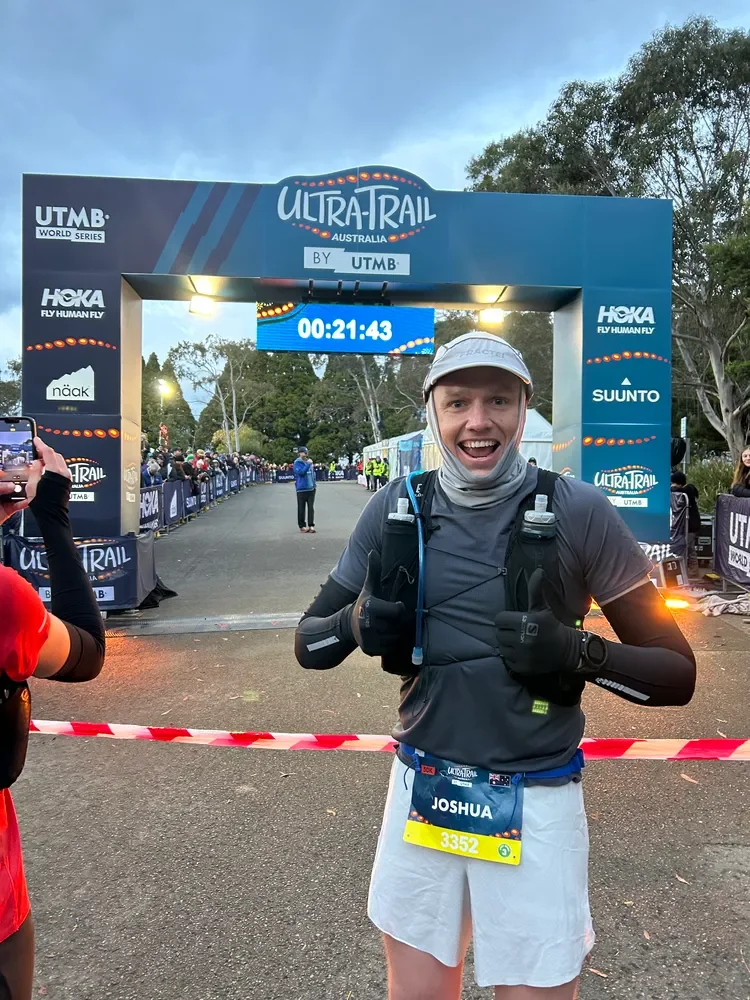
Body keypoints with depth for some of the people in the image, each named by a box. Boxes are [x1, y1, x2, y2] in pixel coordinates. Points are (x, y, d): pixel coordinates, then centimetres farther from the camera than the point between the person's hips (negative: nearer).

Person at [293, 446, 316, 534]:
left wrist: (314, 484, 17)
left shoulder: (309, 461, 13)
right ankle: (302, 526, 9)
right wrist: (308, 464, -21)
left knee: (311, 507, 3)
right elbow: (301, 472, -21)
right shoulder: (297, 462, -6)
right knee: (301, 508, 2)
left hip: (311, 488, 5)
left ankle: (311, 525, 5)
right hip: (301, 489, -5)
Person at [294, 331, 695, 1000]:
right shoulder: (397, 510, -3)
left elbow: (678, 675, -4)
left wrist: (578, 650, -23)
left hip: (536, 803, -2)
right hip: (422, 792, 3)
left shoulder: (577, 512, -10)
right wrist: (359, 622, -17)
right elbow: (308, 646, 4)